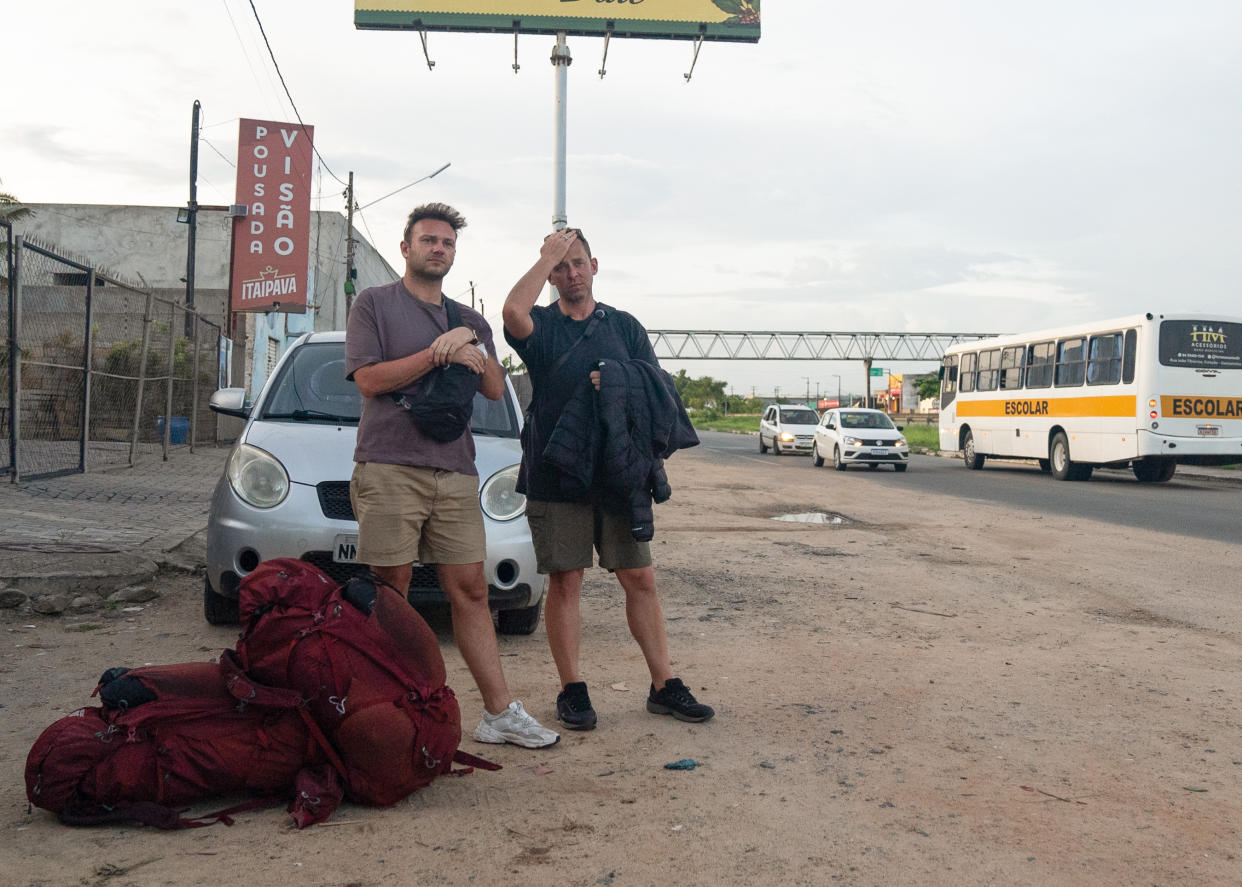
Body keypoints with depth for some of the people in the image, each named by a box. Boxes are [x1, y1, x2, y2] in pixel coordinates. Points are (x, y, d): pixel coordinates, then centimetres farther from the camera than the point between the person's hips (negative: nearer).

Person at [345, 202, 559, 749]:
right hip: (389, 469, -4)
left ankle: (499, 713, 5)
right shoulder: (375, 304, 9)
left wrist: (470, 342, -3)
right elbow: (369, 378, -4)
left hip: (456, 473, 4)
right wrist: (442, 355, -6)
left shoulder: (469, 320, 23)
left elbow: (495, 388, 14)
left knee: (470, 591, 3)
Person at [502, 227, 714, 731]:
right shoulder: (542, 325, 6)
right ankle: (572, 691, 11)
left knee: (640, 580, 4)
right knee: (564, 582, 1)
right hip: (554, 475, -2)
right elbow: (514, 310, -19)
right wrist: (547, 255, -8)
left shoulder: (624, 326, 14)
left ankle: (664, 686, 12)